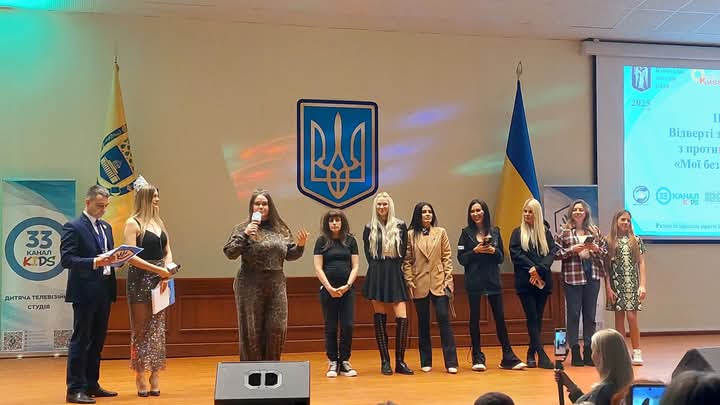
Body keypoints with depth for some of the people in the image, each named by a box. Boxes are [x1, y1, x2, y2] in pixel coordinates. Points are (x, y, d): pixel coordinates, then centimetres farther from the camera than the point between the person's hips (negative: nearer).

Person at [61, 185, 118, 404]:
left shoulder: (106, 227, 16)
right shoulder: (73, 227, -7)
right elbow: (66, 259, -15)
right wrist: (94, 262, -26)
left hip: (104, 291, 8)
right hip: (84, 292, -8)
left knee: (97, 340, 13)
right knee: (80, 341, -2)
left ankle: (91, 385, 22)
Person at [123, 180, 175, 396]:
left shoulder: (159, 222, 13)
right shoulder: (133, 223, -6)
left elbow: (168, 252, 12)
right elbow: (131, 257, -14)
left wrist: (166, 272, -6)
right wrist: (158, 269, -19)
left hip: (160, 280, 6)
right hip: (140, 280, -6)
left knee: (157, 329, 7)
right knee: (141, 328, 1)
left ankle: (155, 375, 12)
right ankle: (140, 376, 8)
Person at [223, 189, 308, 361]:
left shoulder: (281, 230, 11)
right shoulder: (242, 228, 0)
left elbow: (290, 255, 17)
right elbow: (229, 253, -8)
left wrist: (300, 245, -2)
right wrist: (244, 235, -17)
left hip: (277, 285, 4)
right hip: (251, 286, -3)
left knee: (277, 329, 3)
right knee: (252, 331, 2)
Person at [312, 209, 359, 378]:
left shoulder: (350, 240, 7)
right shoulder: (322, 241, 3)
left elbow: (355, 265, 5)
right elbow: (318, 267, -1)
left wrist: (347, 285, -8)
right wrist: (329, 288, -10)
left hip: (347, 290, 1)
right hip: (328, 290, -1)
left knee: (348, 326, -2)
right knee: (330, 328, 2)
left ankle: (344, 362, 8)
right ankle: (332, 363, 9)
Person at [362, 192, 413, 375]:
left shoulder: (400, 226, 4)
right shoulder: (369, 228, 6)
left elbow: (404, 252, 7)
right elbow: (368, 255, 10)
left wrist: (394, 267, 1)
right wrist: (378, 268, 2)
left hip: (395, 275, 0)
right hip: (377, 276, 0)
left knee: (402, 318, -9)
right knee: (380, 318, 2)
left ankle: (400, 361, 1)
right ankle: (385, 362, 8)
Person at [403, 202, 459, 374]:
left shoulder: (441, 232, 6)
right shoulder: (411, 235, 3)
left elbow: (447, 257, 5)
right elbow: (407, 261, 2)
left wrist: (448, 279, -2)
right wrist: (409, 281, -5)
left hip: (439, 282, 0)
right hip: (420, 284, 0)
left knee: (444, 319, -6)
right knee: (423, 323, 6)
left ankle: (451, 363, -3)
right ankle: (425, 362, 15)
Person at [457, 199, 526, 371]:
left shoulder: (495, 231, 7)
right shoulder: (466, 233, 2)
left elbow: (501, 258, 8)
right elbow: (461, 259, -2)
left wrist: (494, 251, -12)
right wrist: (475, 251, -16)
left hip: (493, 280, 2)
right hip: (474, 281, -2)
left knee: (500, 317, 2)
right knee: (475, 318, 2)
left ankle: (508, 358, 7)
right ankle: (477, 358, 10)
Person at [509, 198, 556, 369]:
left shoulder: (546, 233, 11)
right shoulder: (517, 233, 6)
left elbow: (551, 254, 1)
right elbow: (515, 254, -5)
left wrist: (538, 269, -14)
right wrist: (531, 269, -15)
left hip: (543, 281, 2)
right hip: (525, 282, -2)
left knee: (538, 318, 5)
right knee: (532, 318, -7)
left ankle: (531, 354, 15)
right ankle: (542, 356, -9)